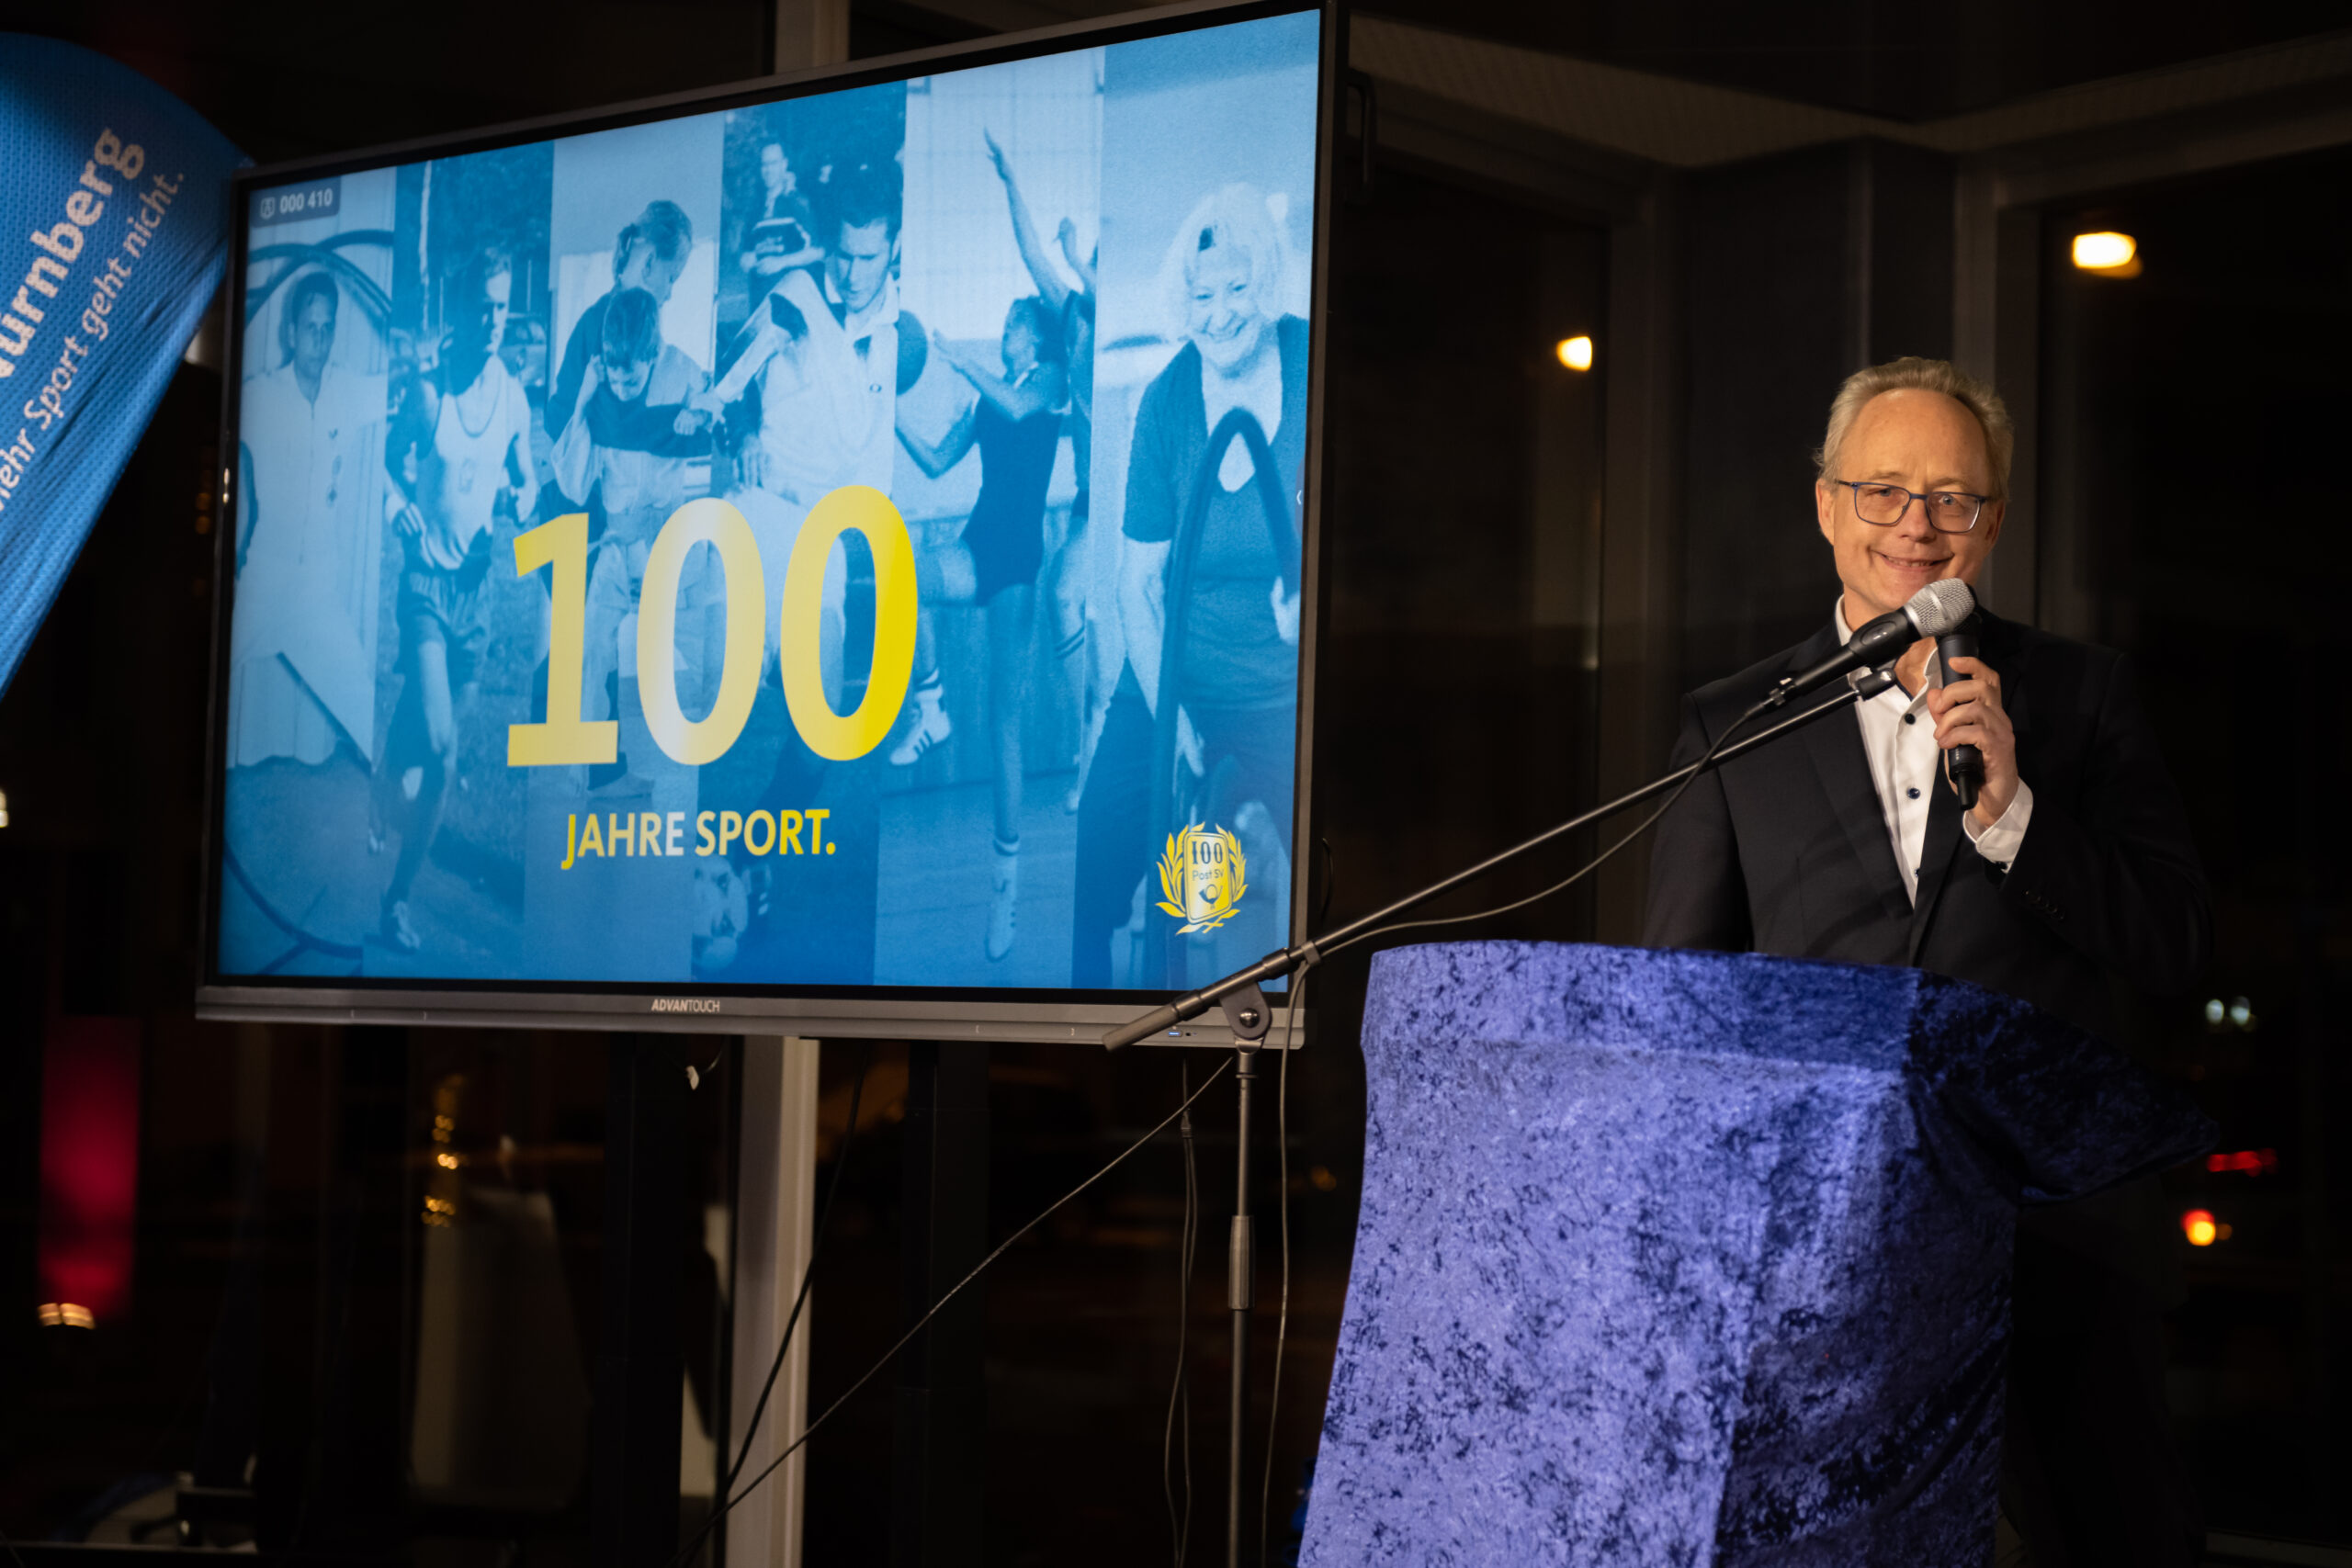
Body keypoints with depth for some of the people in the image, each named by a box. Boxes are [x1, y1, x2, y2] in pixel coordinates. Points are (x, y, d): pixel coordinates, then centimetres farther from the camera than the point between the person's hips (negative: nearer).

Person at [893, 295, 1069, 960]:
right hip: (976, 549, 4)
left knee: (1006, 711, -8)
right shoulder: (985, 396, 20)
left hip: (1019, 552, -4)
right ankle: (929, 711, -17)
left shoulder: (1049, 380, 6)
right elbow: (935, 462, 19)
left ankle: (1008, 865, -6)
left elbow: (1019, 406, -18)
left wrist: (960, 361, -11)